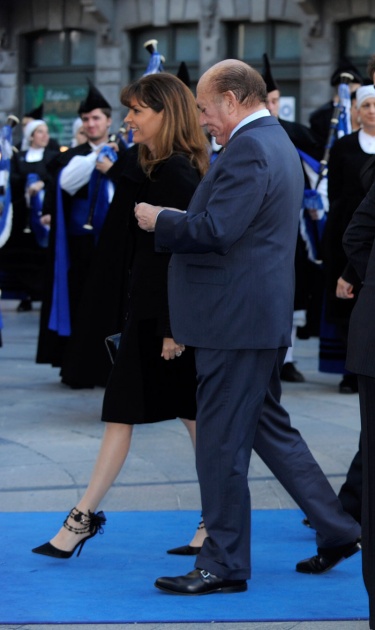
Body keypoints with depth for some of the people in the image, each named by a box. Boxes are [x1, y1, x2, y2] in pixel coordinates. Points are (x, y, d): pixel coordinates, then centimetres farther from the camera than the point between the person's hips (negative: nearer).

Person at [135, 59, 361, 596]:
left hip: (236, 321, -11)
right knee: (269, 427, 19)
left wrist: (159, 220, -10)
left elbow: (214, 230, -25)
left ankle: (224, 564, 6)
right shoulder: (276, 141, 16)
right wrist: (175, 220, 14)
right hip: (261, 315, 11)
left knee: (221, 441, -2)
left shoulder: (248, 149, -17)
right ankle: (336, 530, 23)